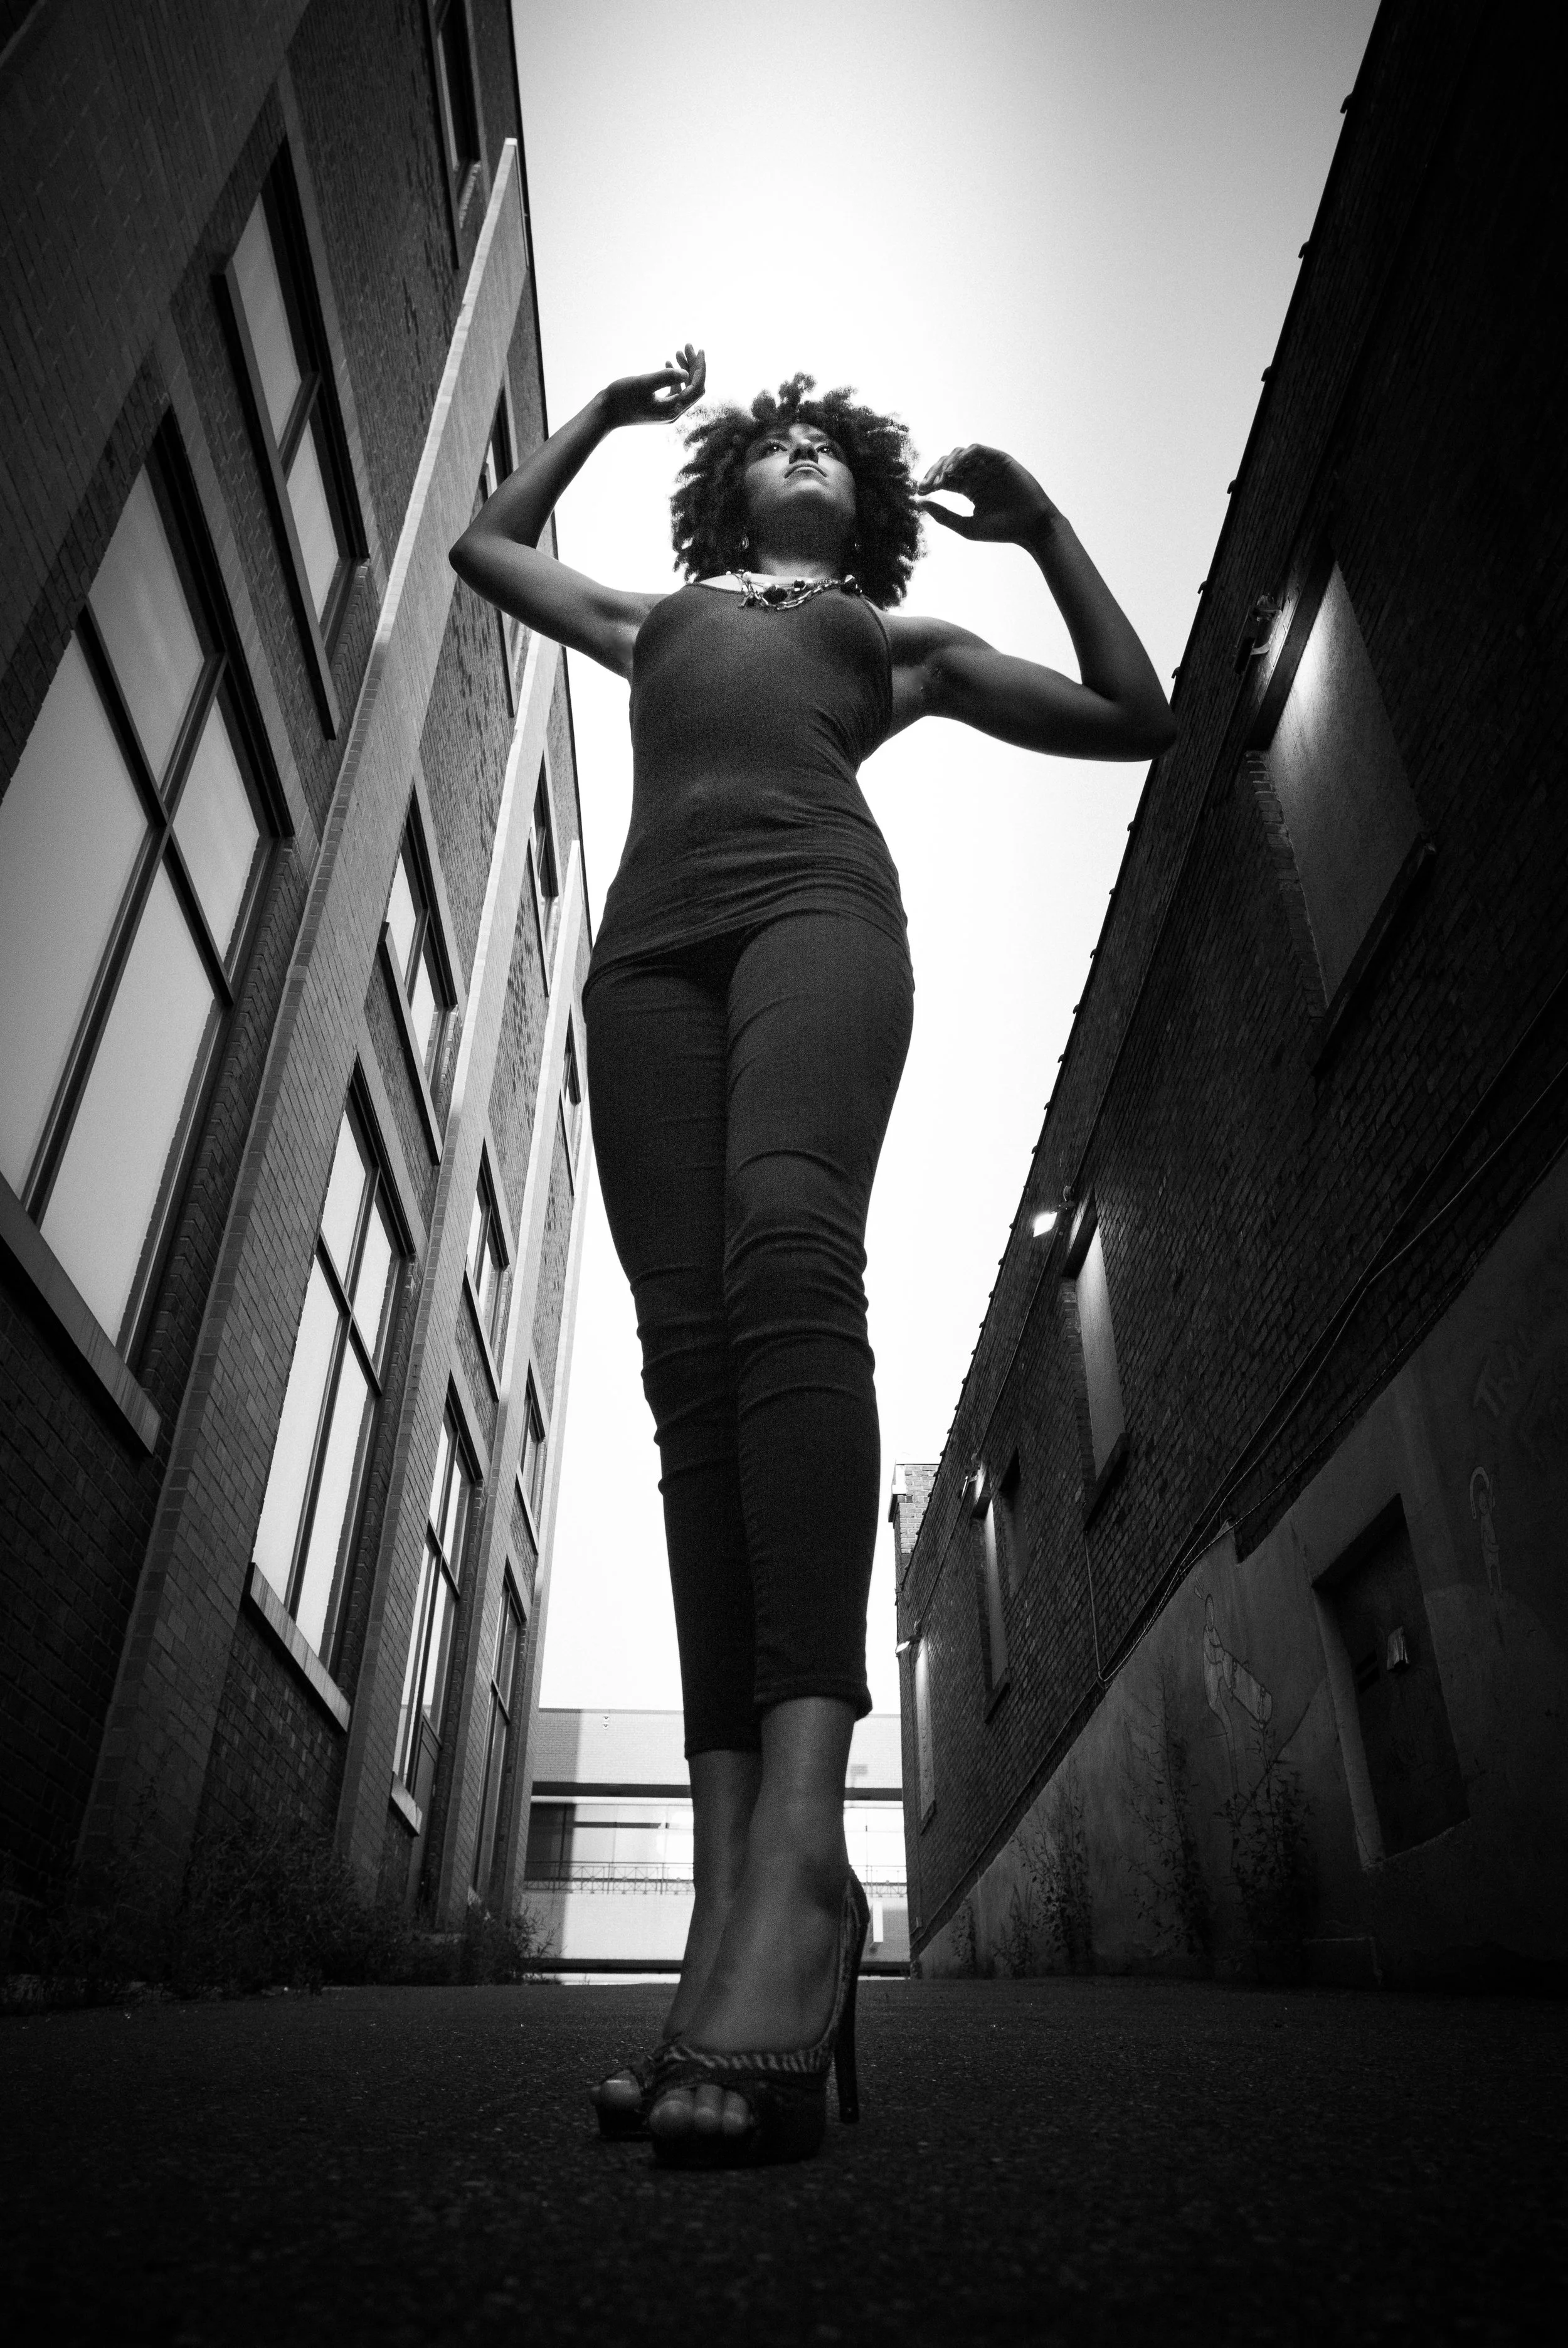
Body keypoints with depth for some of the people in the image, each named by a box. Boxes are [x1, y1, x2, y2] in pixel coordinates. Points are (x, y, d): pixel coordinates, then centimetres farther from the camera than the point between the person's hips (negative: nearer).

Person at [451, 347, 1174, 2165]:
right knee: (690, 1357, -19)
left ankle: (803, 1834, -46)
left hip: (816, 896, -2)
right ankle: (733, 1886, -28)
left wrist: (1043, 524, 27)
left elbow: (1142, 719, 30)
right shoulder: (657, 621, 41)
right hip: (651, 939, 3)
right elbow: (483, 540, 53)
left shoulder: (902, 642, 34)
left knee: (788, 1250, -34)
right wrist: (610, 406, 53)